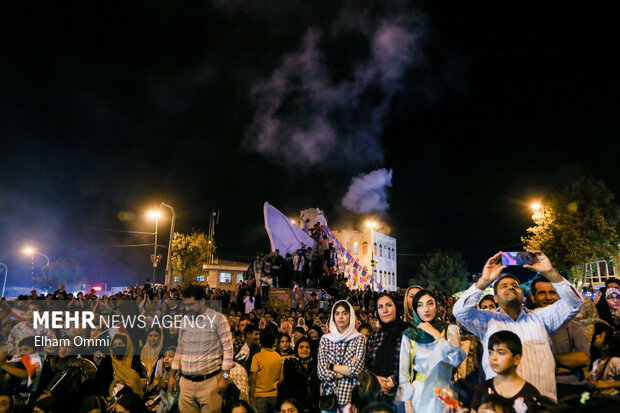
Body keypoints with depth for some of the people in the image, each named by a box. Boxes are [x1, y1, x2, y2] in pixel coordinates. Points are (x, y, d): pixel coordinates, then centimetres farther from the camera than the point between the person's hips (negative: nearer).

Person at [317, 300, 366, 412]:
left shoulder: (359, 339, 0)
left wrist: (332, 366, -4)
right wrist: (346, 371, -8)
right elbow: (321, 372, -2)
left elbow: (356, 370, -11)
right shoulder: (325, 339, 6)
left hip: (350, 395, -2)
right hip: (328, 394, 2)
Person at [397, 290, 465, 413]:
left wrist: (435, 334, -15)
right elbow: (403, 371, 2)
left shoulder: (450, 330, -1)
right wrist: (407, 402, -6)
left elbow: (456, 359, -16)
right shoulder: (409, 335, 1)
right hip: (417, 393, 1)